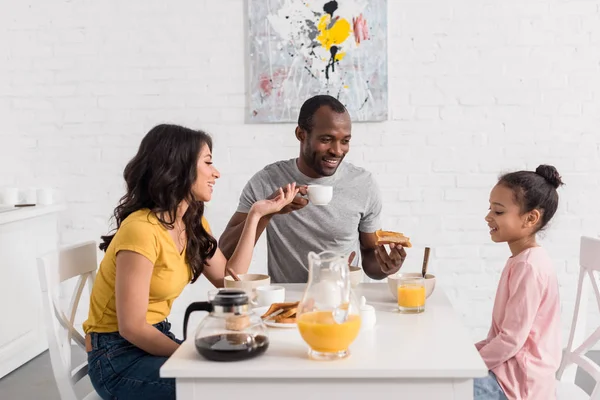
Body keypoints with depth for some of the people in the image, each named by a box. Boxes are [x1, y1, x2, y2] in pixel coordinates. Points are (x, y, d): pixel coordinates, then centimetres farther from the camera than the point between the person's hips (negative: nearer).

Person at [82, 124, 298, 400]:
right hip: (118, 355, -8)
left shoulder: (192, 222, 5)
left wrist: (255, 215, 1)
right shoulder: (142, 230, -24)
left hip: (153, 340, 8)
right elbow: (131, 327, -22)